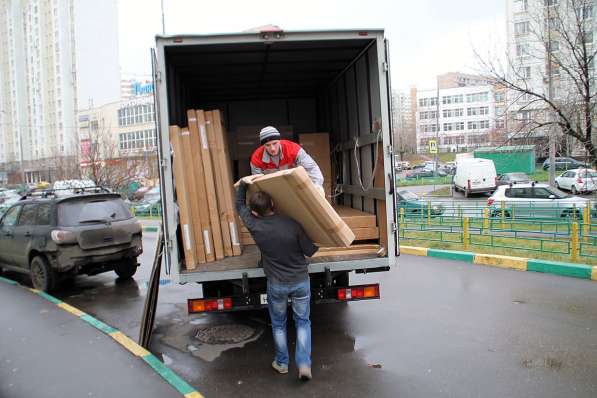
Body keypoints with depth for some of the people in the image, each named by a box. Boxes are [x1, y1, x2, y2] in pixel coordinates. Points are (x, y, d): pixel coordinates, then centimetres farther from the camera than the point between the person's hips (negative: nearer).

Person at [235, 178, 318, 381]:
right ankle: (304, 364, 9)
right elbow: (310, 251, -8)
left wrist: (243, 183, 10)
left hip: (276, 284, 0)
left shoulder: (255, 226, -14)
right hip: (300, 281, 0)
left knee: (278, 324, 21)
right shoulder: (292, 224, -18)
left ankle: (281, 363, 34)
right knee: (302, 321, 17)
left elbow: (239, 206, 5)